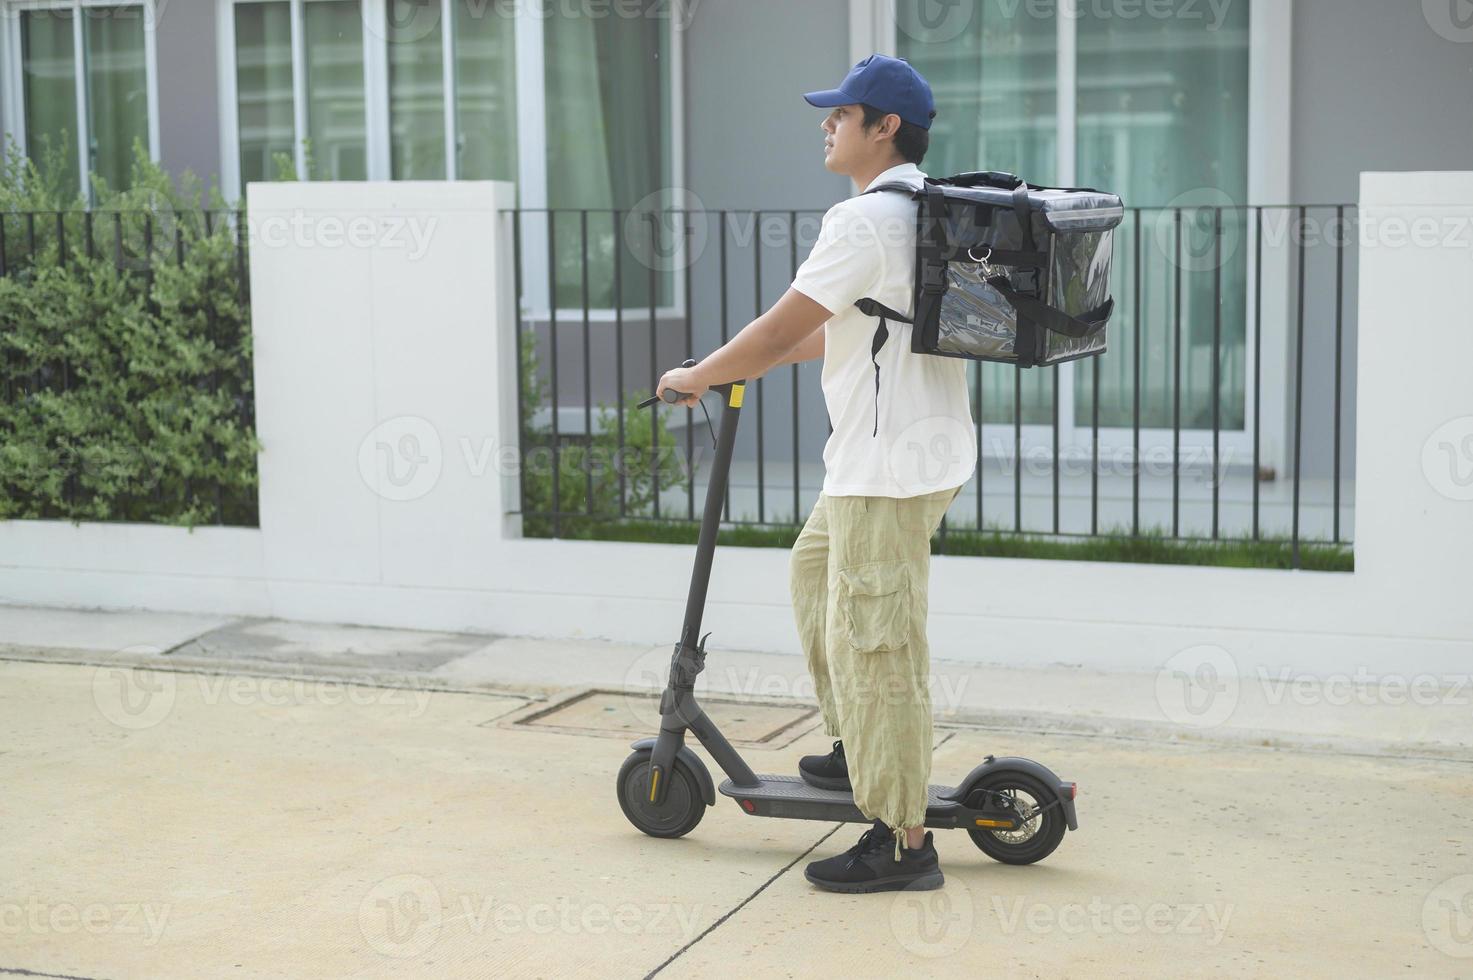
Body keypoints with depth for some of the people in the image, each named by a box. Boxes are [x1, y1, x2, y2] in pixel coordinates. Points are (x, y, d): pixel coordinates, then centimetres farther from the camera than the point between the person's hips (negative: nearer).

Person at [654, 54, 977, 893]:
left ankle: (904, 842, -1)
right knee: (816, 570, 26)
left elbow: (778, 330, -16)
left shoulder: (867, 221, -18)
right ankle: (864, 747, 34)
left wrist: (698, 376, 0)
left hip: (889, 464, -11)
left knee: (875, 641, -6)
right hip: (926, 446, 11)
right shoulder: (930, 212, 14)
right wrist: (753, 360, 25)